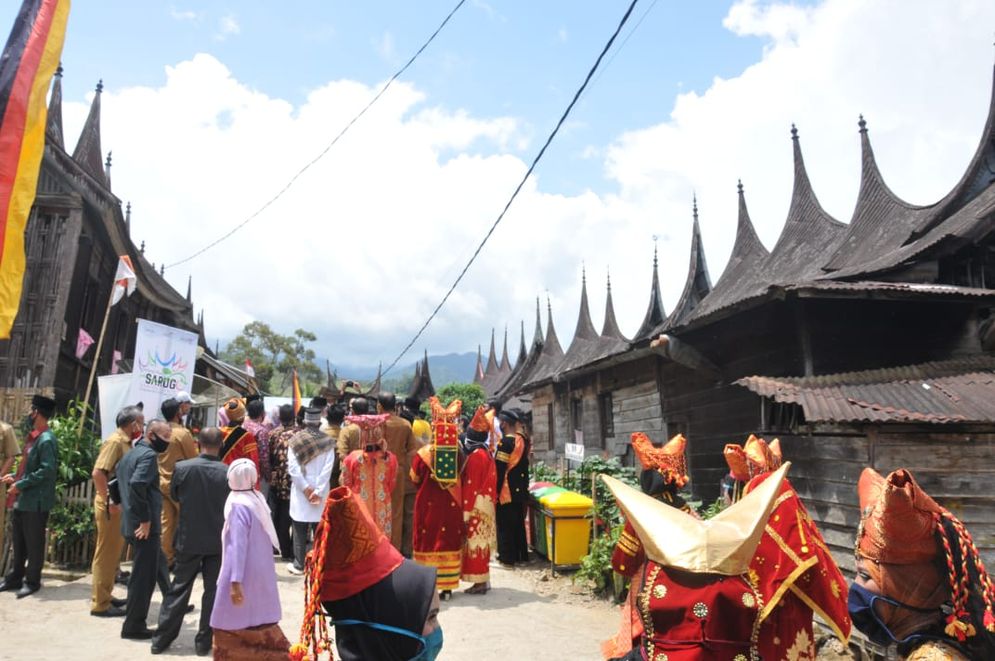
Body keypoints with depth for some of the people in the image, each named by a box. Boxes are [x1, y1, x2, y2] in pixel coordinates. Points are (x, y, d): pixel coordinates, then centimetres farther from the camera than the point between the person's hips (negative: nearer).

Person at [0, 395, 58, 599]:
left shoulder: (46, 440, -18)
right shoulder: (33, 436, 13)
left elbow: (47, 470, -24)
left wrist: (20, 484, -20)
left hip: (36, 500, -9)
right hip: (22, 499, 9)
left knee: (33, 543, 3)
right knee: (18, 542, 18)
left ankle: (32, 581, 15)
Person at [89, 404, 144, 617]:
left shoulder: (125, 442, 11)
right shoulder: (115, 441, -17)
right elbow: (98, 473, -25)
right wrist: (109, 502, -23)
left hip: (120, 505, 9)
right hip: (111, 507, -9)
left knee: (113, 553, 17)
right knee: (107, 553, -1)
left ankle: (104, 596, 29)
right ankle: (100, 603, 8)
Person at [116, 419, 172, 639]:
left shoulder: (131, 453, 15)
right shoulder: (149, 455, -15)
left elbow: (121, 482, 21)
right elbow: (137, 484, -28)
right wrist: (145, 519, -22)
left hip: (131, 523, 10)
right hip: (145, 527, -10)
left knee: (150, 571, 19)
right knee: (144, 576, 0)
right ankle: (133, 626, 8)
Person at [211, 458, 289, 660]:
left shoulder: (238, 505, -19)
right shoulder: (258, 498, 1)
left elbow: (237, 546, -24)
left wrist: (235, 581, -24)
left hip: (244, 574, -7)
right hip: (261, 572, 7)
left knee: (230, 625, 8)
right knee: (260, 622, 18)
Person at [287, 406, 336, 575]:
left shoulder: (295, 440, -2)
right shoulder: (327, 442, -3)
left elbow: (292, 467, -10)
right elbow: (328, 469, -11)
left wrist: (305, 488, -8)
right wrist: (318, 491, -10)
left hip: (300, 491, 0)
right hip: (320, 492, 0)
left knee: (300, 530, 9)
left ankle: (299, 564, 15)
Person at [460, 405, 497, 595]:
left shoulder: (475, 456, -17)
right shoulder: (485, 453, 10)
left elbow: (470, 486, -19)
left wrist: (466, 511, -16)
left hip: (476, 506, -9)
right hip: (484, 504, 9)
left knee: (475, 541, -2)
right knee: (481, 541, 14)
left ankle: (480, 582, 4)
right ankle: (483, 579, 22)